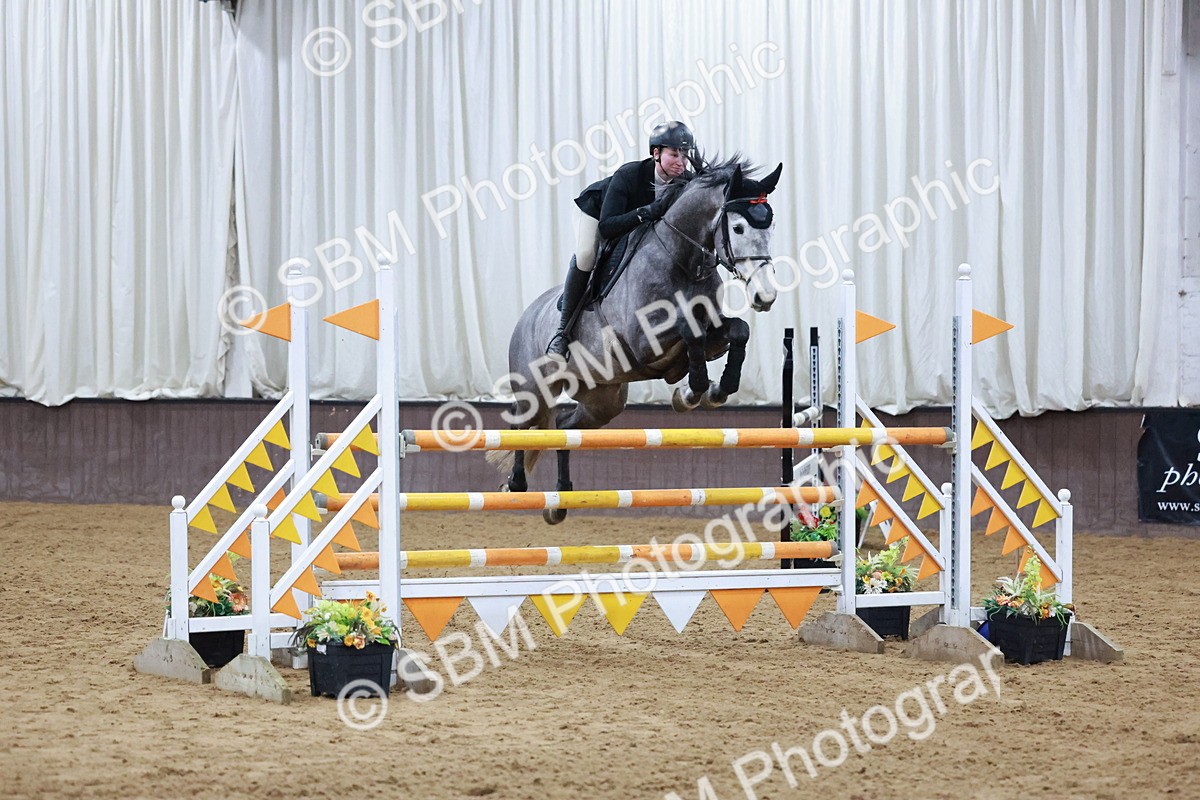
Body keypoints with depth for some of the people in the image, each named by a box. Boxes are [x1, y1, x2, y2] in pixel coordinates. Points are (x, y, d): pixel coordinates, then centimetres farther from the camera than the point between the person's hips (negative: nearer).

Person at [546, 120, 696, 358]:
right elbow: (606, 227, -46)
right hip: (597, 209, -6)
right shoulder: (627, 175, -41)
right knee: (585, 254, -30)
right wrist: (645, 212, -57)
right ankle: (564, 330, -23)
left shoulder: (686, 182, -27)